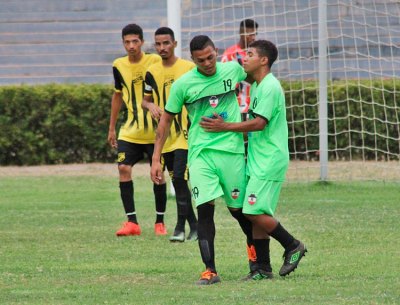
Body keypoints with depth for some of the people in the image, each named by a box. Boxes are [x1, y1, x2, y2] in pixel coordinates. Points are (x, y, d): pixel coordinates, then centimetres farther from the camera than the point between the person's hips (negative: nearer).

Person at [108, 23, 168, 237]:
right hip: (130, 130, 3)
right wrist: (112, 128, 17)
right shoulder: (119, 66, 3)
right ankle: (131, 222, -6)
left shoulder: (155, 61, -10)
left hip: (155, 130, -3)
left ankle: (160, 222, 15)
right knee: (123, 168, -10)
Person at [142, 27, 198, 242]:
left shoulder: (189, 68, -6)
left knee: (179, 178, -17)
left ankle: (181, 226, -11)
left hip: (185, 134, -5)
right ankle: (193, 225, 20)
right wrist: (151, 106, -8)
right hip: (164, 136, 5)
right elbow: (145, 100, 15)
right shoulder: (152, 72, 6)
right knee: (177, 181, 9)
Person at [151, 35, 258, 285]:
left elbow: (250, 80, 26)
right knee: (205, 208, -13)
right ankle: (210, 270, -13)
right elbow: (166, 119, 5)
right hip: (200, 152, -1)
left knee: (238, 208, 9)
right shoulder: (183, 84, -4)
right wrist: (156, 159, 3)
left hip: (232, 149, 1)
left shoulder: (233, 69, 1)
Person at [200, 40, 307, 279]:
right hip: (258, 161, 10)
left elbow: (259, 123, -20)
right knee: (257, 215, 6)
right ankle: (263, 268, 9)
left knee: (255, 212, -13)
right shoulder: (257, 86, 17)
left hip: (270, 161, -10)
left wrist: (225, 127, -15)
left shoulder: (270, 87, -14)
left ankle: (293, 246, 2)